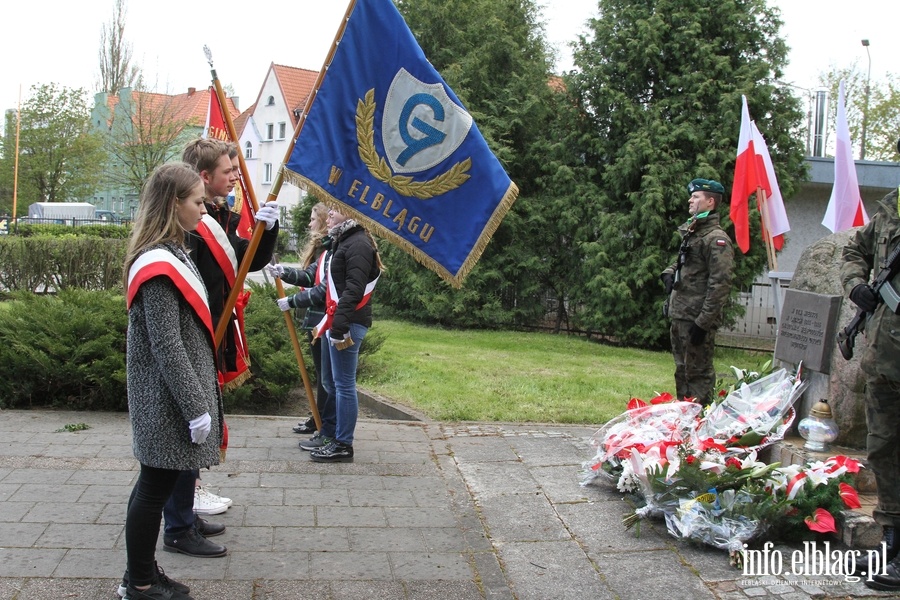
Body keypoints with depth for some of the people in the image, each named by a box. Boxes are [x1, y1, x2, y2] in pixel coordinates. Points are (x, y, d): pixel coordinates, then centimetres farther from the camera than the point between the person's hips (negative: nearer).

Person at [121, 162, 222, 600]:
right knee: (156, 486, 1)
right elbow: (166, 347, -22)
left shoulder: (171, 254, 12)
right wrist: (196, 408, -20)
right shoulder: (157, 266, -19)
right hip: (167, 400, -10)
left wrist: (202, 398, 21)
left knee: (157, 483, 16)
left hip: (171, 397, 10)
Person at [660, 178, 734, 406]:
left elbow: (720, 284, -19)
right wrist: (669, 273, 10)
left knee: (697, 373, -4)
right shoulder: (690, 232, 17)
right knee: (682, 371, 18)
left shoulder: (716, 238, -13)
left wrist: (704, 321, -21)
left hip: (697, 319, -9)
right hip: (679, 316, 10)